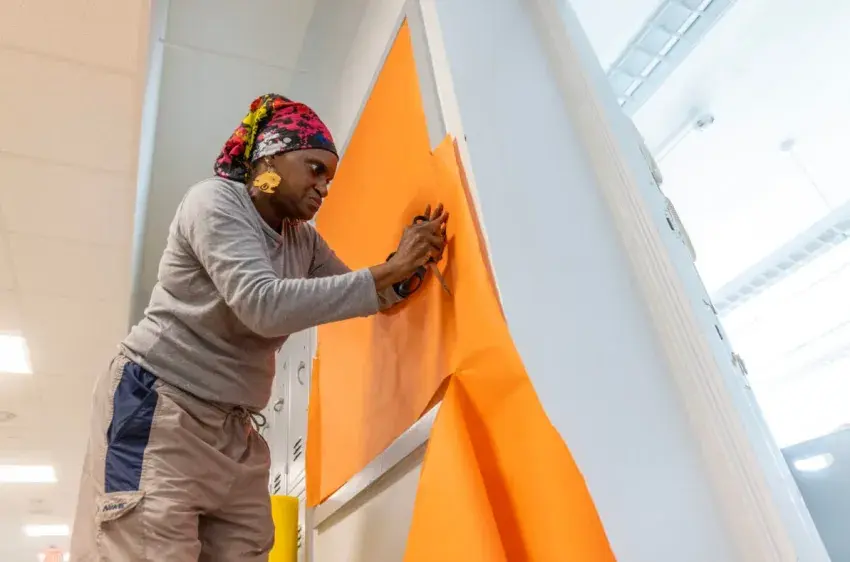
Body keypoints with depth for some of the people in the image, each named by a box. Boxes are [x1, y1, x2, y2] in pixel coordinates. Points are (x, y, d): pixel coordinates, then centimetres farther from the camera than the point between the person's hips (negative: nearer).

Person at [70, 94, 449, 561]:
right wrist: (389, 270, -24)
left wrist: (408, 266, -8)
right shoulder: (215, 200, -12)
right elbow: (265, 305, -28)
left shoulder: (304, 241, 9)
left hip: (235, 430, 7)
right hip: (157, 408, -6)